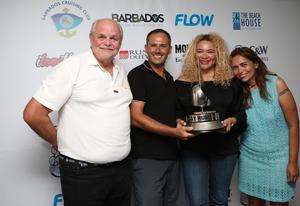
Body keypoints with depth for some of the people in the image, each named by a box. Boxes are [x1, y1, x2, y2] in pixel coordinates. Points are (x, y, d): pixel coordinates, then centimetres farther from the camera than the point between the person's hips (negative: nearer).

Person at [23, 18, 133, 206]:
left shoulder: (121, 72, 8)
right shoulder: (73, 67, -11)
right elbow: (33, 114, -13)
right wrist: (61, 142, -2)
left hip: (122, 168, 6)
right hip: (83, 172, -6)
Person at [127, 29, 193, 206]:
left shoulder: (169, 78, 16)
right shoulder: (138, 75, -8)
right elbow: (136, 117, -17)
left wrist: (182, 124, 5)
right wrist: (174, 131, -22)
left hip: (172, 155, 8)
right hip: (147, 158, -7)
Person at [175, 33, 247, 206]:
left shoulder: (231, 82, 3)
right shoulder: (182, 83, 1)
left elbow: (240, 113, 5)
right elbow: (176, 114, 4)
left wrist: (232, 120, -15)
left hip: (225, 148, 2)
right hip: (193, 149, -1)